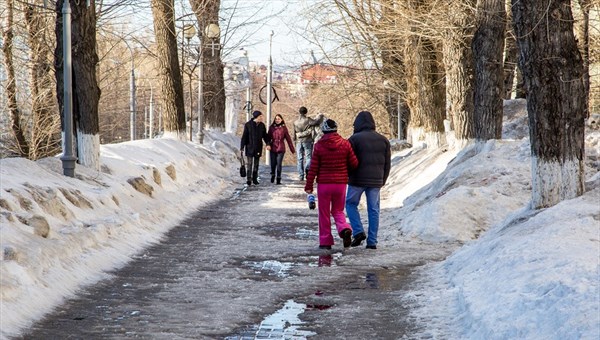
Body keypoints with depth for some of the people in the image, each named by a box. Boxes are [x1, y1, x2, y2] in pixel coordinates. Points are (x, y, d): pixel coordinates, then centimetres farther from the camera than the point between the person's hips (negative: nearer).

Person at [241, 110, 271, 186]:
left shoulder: (262, 125, 5)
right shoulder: (248, 125, -6)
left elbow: (265, 136, 9)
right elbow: (244, 136, -5)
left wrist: (268, 144, -7)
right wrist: (242, 147, -7)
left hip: (258, 148, 4)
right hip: (249, 147, -4)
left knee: (256, 164, 8)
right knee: (250, 164, -7)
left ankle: (255, 179, 15)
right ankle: (249, 179, -7)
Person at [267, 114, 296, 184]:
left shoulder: (284, 128, 1)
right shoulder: (271, 127, 4)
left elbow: (288, 139, 3)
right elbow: (269, 137, 8)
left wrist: (292, 149, 3)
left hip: (281, 149, -1)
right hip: (273, 148, 1)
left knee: (279, 164, -6)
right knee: (273, 164, 4)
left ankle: (278, 179, 3)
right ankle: (272, 175, 32)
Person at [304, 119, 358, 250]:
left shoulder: (319, 146, -6)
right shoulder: (345, 144, -2)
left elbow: (313, 168, -5)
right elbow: (354, 164, -1)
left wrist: (309, 185, 2)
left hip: (324, 184, -2)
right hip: (341, 183, 2)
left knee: (324, 213, 9)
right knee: (338, 210, 17)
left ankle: (325, 241, 10)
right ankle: (344, 229, -11)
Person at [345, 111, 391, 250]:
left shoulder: (354, 139, -7)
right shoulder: (383, 140, 8)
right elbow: (387, 163, 11)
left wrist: (347, 178, 6)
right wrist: (383, 180, 19)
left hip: (357, 180, -4)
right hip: (376, 181, 4)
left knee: (351, 204, 14)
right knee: (373, 209, 7)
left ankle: (358, 232, -2)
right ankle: (372, 241, 6)